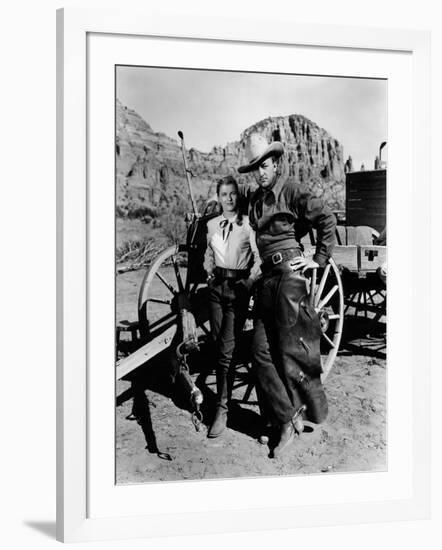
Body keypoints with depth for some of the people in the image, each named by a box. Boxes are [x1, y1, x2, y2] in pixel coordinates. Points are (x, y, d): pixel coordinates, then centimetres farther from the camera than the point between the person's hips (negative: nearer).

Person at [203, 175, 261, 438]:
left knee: (227, 349, -10)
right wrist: (209, 272, 9)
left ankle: (222, 409, -5)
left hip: (239, 287, -5)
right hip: (217, 286, 5)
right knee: (218, 345, 7)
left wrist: (250, 281, -10)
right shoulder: (212, 225, 10)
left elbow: (259, 257, -5)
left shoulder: (248, 224, -6)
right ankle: (223, 394, 21)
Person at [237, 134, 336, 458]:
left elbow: (327, 219, -10)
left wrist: (320, 259, -8)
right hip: (267, 276, 7)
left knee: (291, 349, -3)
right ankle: (288, 421, 8)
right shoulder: (256, 200, 16)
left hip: (289, 272, -7)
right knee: (262, 351, 1)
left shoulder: (292, 192, -5)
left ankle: (315, 410, 18)